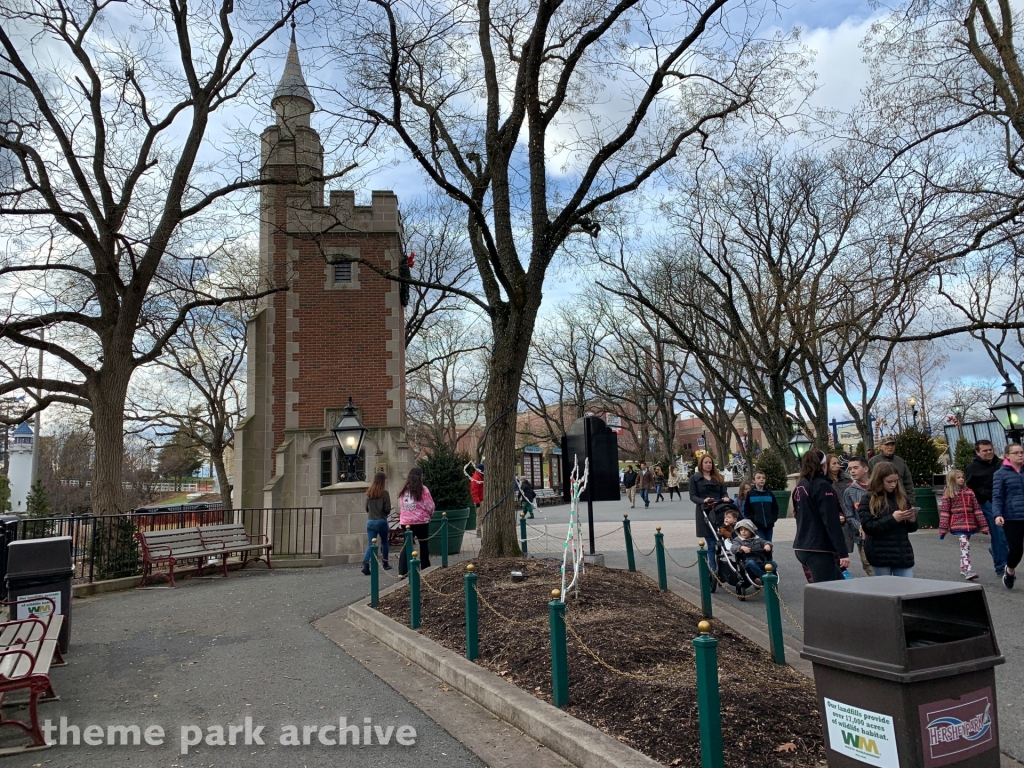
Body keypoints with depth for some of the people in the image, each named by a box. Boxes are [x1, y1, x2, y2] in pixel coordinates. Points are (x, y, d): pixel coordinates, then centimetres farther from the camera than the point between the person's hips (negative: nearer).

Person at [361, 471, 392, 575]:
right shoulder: (384, 493, -12)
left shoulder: (369, 493, 3)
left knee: (371, 545, 2)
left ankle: (365, 565, -17)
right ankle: (385, 564, 27)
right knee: (384, 542, 17)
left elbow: (366, 508, 11)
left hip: (370, 522, 3)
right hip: (381, 521, -3)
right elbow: (387, 509, -11)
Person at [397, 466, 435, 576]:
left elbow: (400, 506, 8)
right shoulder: (423, 489, -11)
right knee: (423, 544, 11)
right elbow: (429, 506, -7)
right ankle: (425, 569, 18)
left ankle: (402, 571, 0)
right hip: (421, 521, -4)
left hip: (406, 521, 4)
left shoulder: (404, 490, 3)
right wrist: (430, 513, 12)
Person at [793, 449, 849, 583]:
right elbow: (831, 522, -18)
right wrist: (843, 553, -18)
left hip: (801, 547, 8)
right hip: (818, 550, -8)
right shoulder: (822, 486, -13)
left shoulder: (799, 487, 12)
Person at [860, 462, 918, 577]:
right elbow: (868, 527, -14)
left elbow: (909, 528, 17)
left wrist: (912, 520, -6)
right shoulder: (869, 499, -5)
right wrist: (892, 519, -20)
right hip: (881, 555, -4)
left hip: (903, 553, 4)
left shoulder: (901, 497, 10)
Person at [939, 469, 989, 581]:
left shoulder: (969, 492, 9)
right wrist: (943, 529, -6)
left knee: (965, 546, 12)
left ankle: (963, 569, 24)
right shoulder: (948, 494, -1)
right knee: (965, 545, -14)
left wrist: (983, 525, 5)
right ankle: (968, 571, -20)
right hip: (957, 524, -4)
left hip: (969, 524, 4)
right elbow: (945, 512, -3)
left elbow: (977, 509, 8)